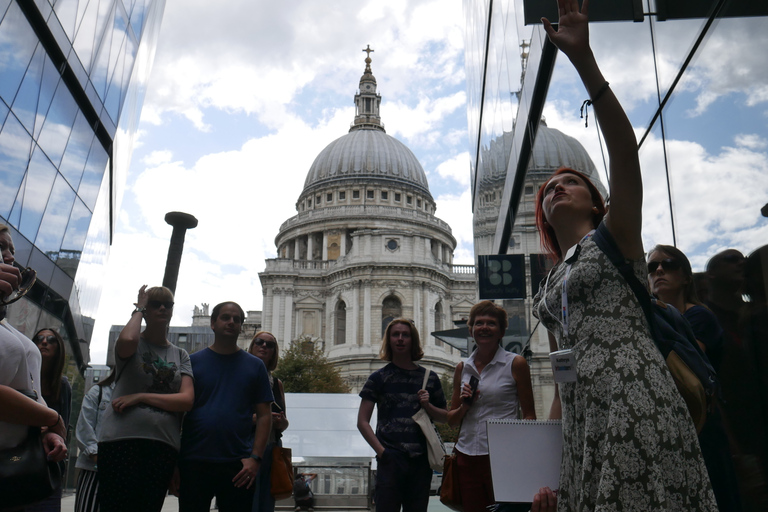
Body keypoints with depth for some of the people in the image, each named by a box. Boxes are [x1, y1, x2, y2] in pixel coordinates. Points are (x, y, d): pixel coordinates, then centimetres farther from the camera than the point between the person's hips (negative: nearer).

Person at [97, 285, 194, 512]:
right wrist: (139, 309, -2)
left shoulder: (181, 355, 14)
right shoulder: (135, 343, 8)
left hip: (163, 445, 3)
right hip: (121, 441, -3)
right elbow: (127, 341, -20)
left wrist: (140, 396, -9)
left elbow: (187, 400, 1)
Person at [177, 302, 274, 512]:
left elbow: (264, 415, 6)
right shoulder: (193, 361, 7)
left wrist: (255, 458, -6)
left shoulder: (254, 366, 9)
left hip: (238, 466, 1)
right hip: (194, 463, 0)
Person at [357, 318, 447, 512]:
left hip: (421, 459, 3)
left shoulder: (429, 377, 10)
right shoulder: (379, 377, 3)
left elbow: (444, 417, 17)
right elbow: (362, 421, 0)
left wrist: (428, 406, -3)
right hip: (391, 459, -3)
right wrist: (381, 450, -11)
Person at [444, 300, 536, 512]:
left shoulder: (515, 363, -1)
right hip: (467, 457, 4)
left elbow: (529, 416, 1)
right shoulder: (463, 368, 10)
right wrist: (464, 406, -4)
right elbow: (451, 420, 16)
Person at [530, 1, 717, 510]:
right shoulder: (552, 286, 23)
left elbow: (625, 149, -9)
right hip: (583, 420, 6)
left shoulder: (615, 238, 8)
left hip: (633, 395, -6)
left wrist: (584, 60, -17)